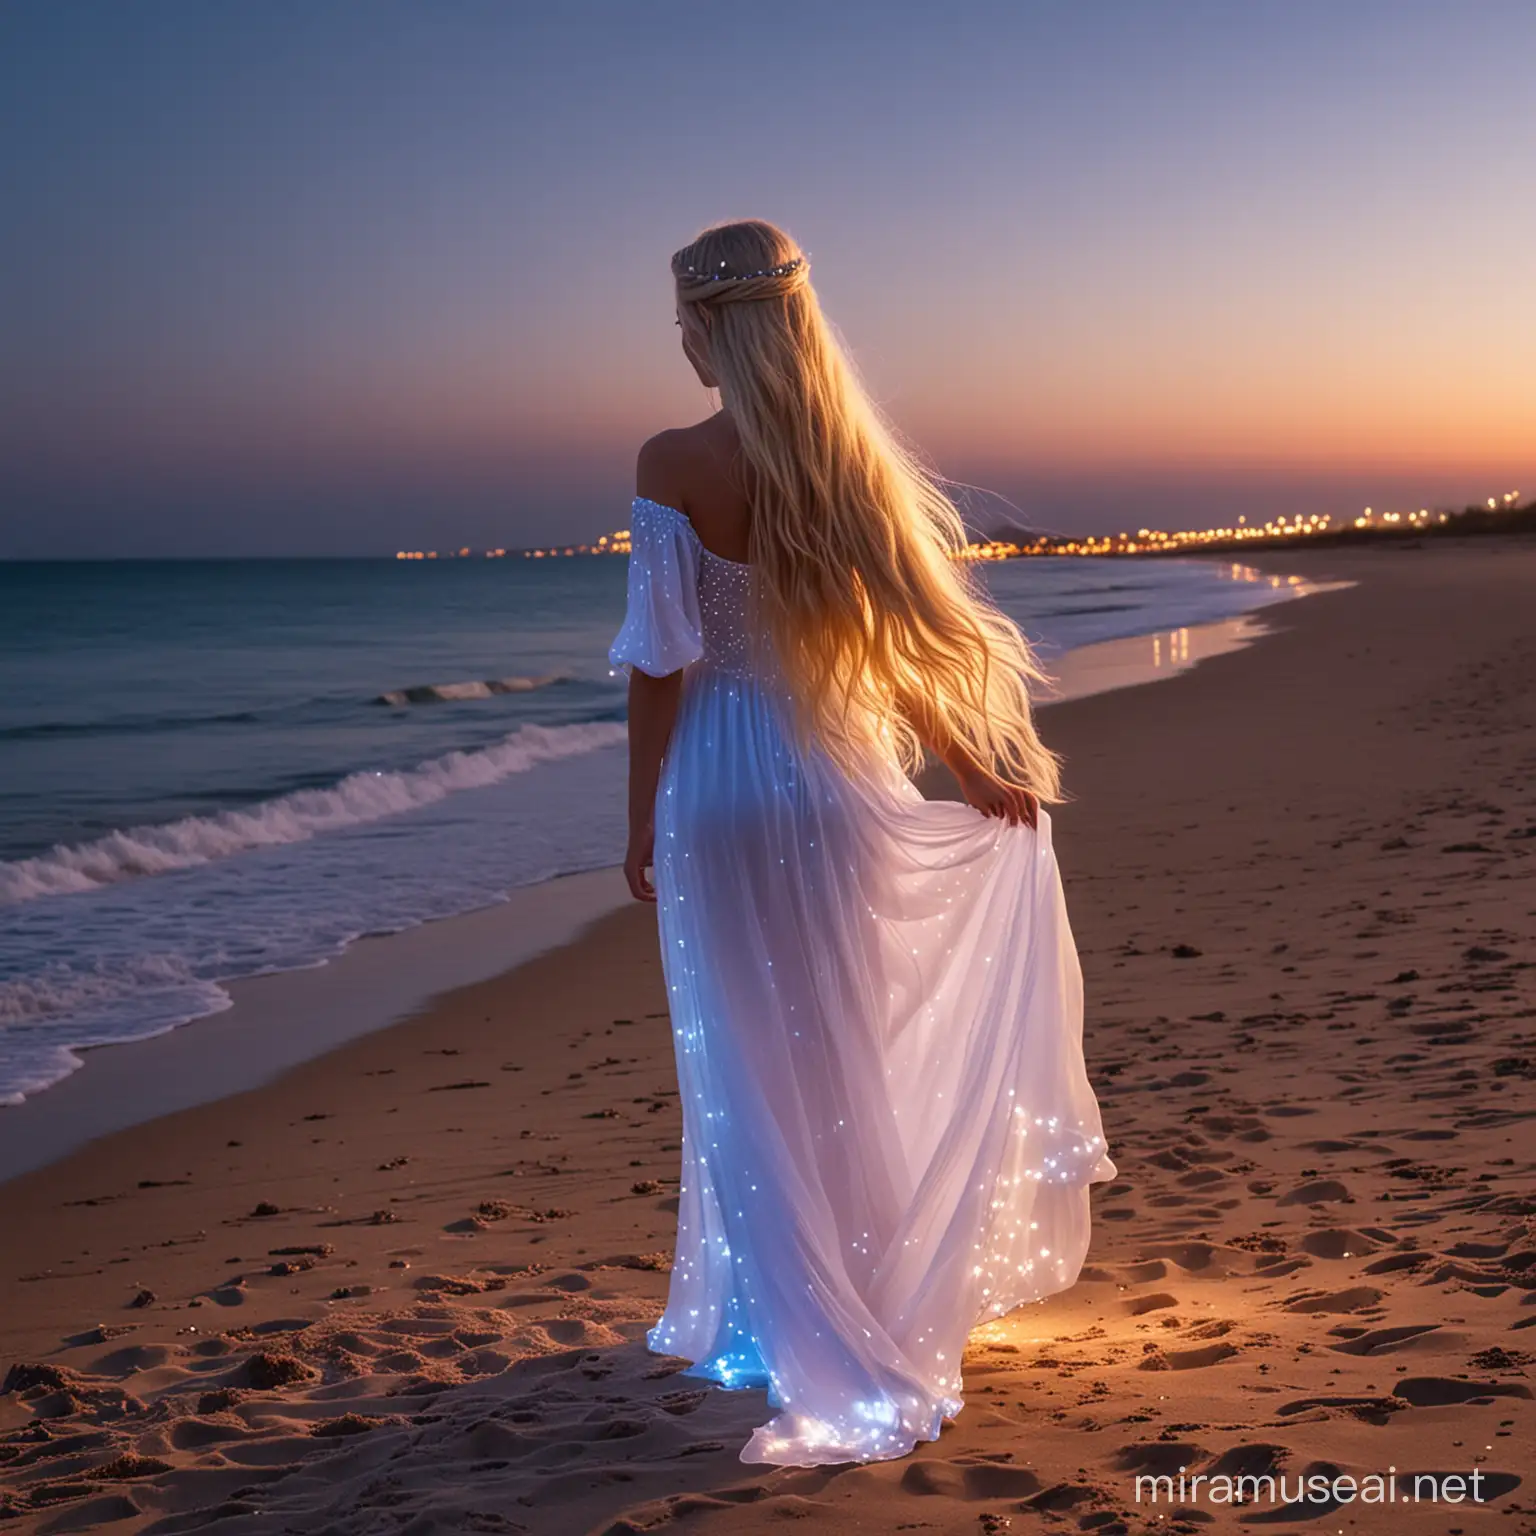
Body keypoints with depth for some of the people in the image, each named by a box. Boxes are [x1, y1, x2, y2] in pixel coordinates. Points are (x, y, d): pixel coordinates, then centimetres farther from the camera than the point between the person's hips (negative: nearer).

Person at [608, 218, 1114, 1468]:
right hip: (841, 774, 4)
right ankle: (869, 1312, 30)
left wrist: (642, 817, -2)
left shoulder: (675, 466, -12)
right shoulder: (853, 456, 0)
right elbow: (903, 636, 2)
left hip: (721, 781, -4)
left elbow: (661, 660, -11)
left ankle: (823, 1364, 12)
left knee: (751, 1074, 7)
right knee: (847, 1062, 15)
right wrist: (971, 761, 14)